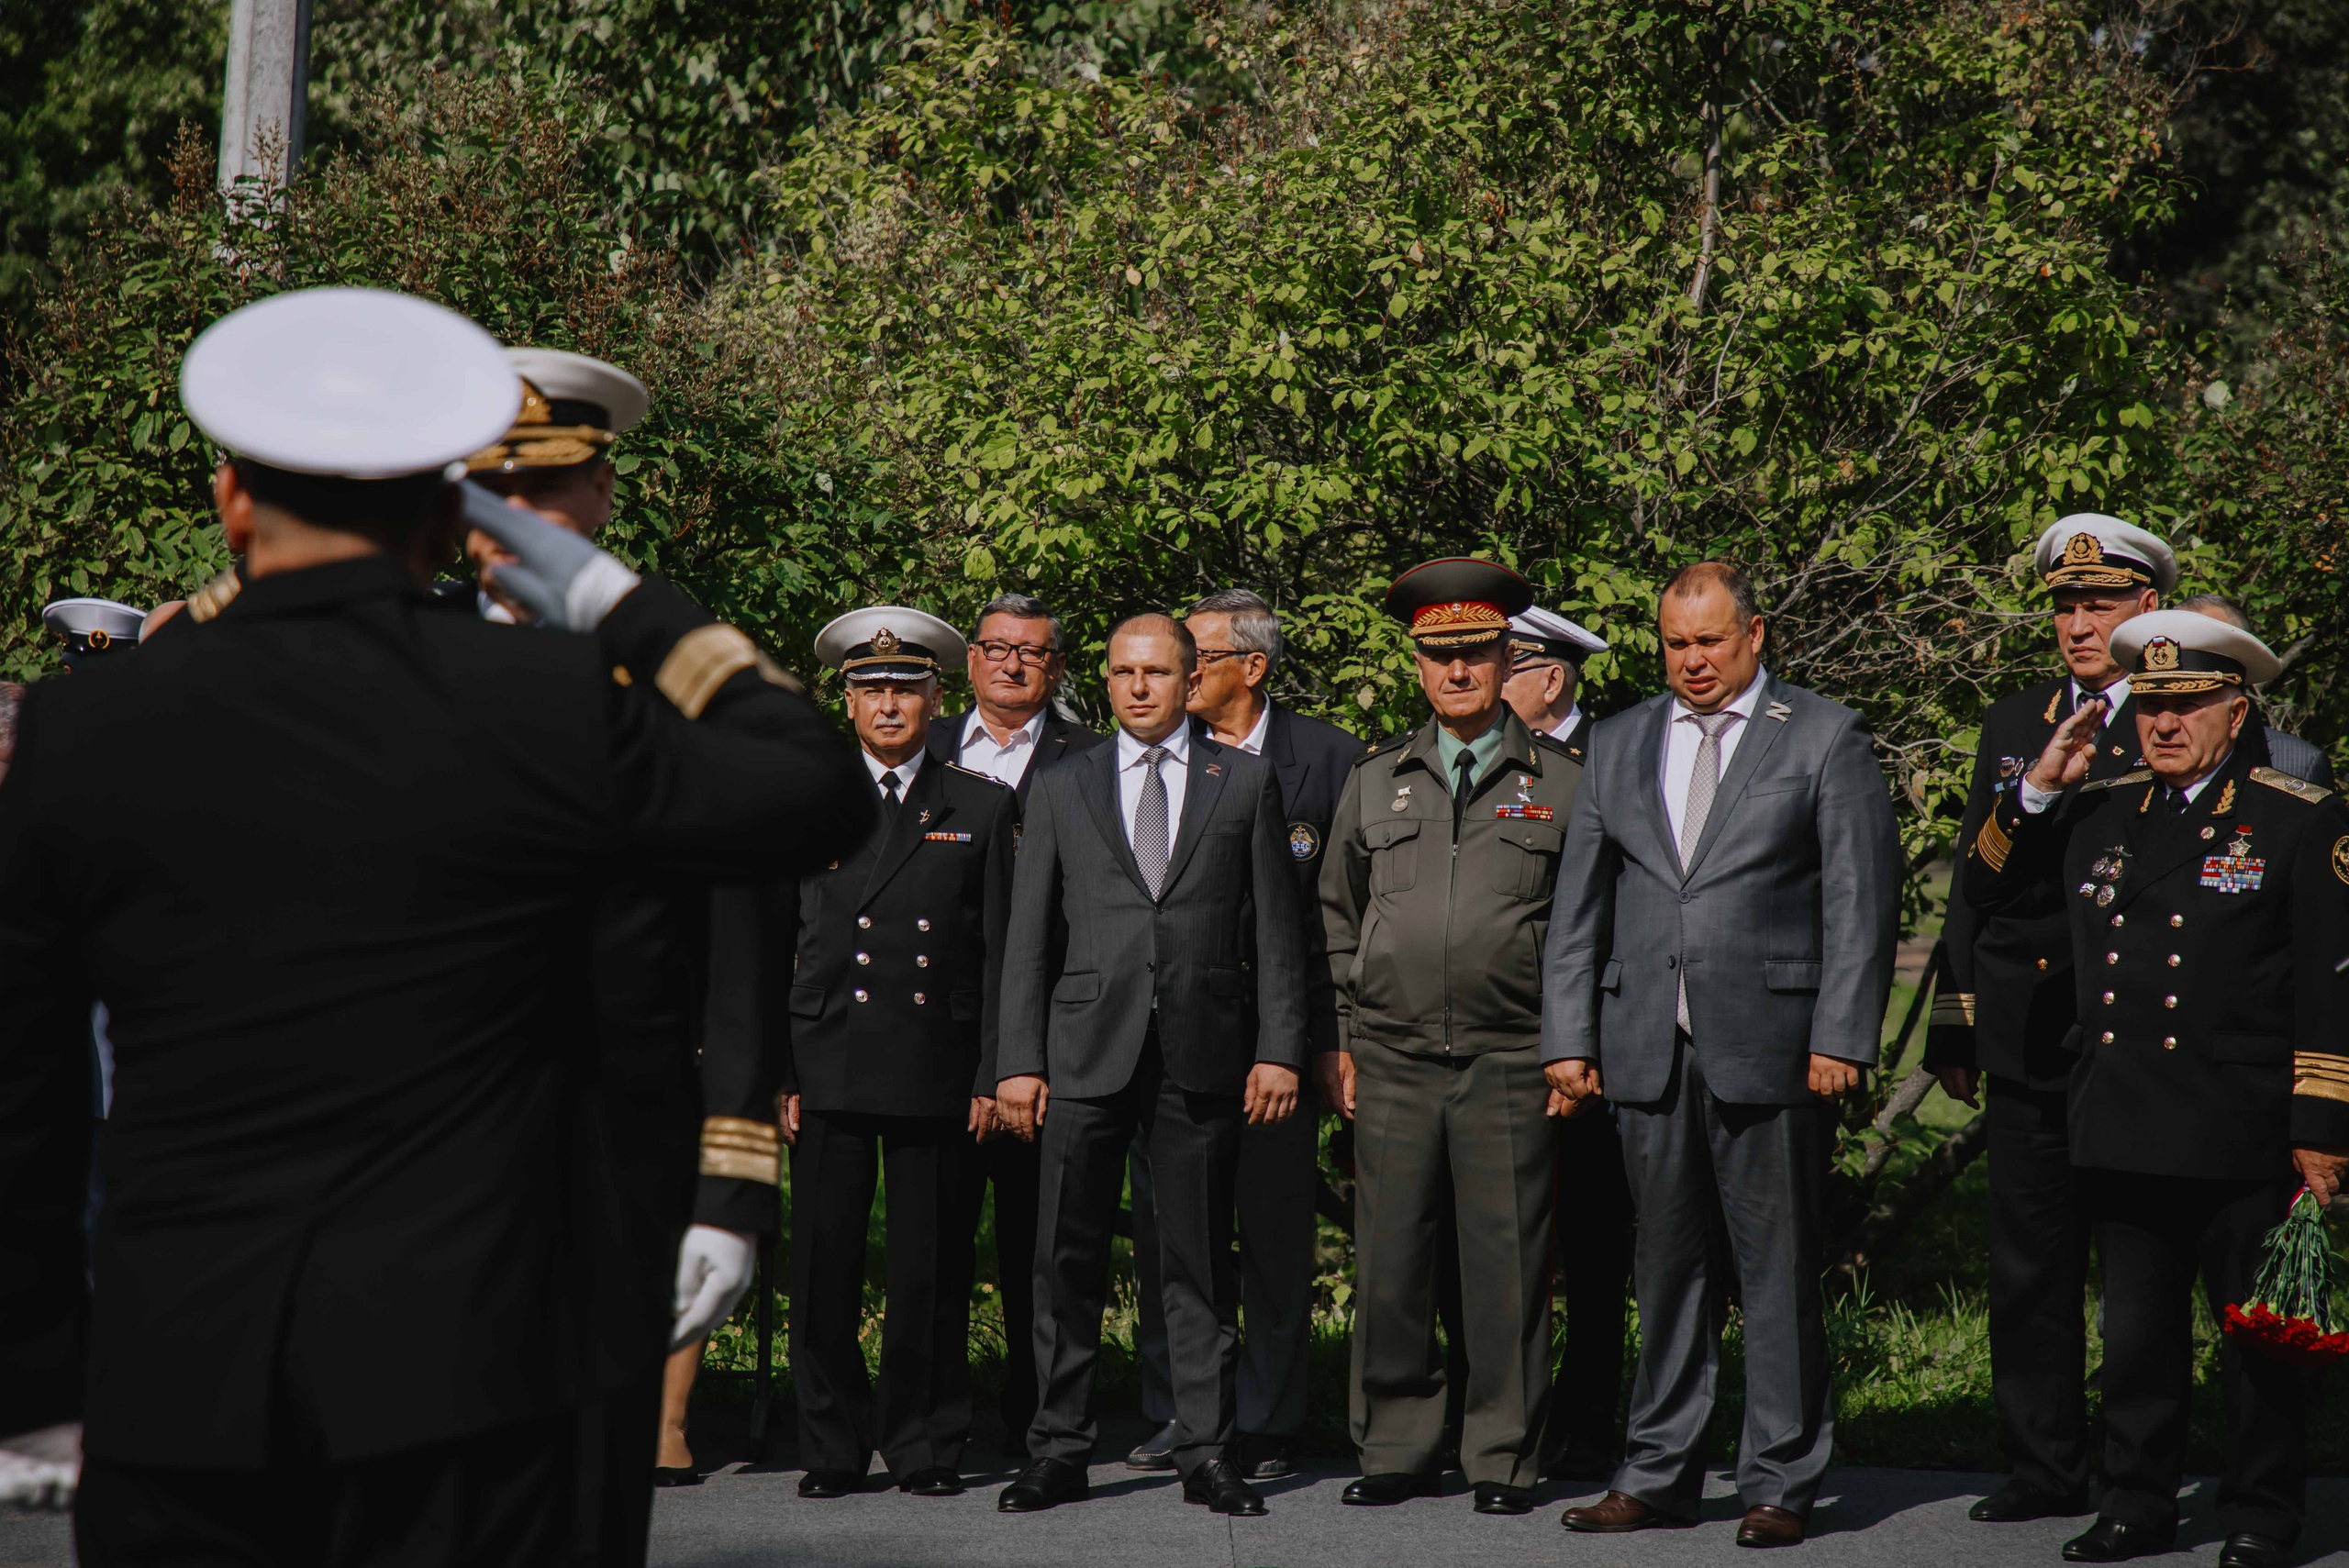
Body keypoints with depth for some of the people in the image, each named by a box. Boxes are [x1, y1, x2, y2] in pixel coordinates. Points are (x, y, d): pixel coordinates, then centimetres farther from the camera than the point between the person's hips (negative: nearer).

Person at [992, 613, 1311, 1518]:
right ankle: (1059, 1451, 9)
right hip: (1086, 1053, 1)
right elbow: (1029, 937, 9)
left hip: (1203, 1055, -1)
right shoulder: (1061, 790, 11)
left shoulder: (1245, 781, 9)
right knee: (1067, 1259, 1)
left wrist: (1278, 1050, -1)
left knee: (1200, 1263, 4)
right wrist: (1018, 1061, 1)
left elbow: (1276, 928, 7)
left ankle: (1206, 1452, 10)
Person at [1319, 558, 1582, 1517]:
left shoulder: (1559, 784, 6)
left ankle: (1503, 1460, 9)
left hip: (1510, 1063, -2)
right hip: (1393, 1060, 2)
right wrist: (1342, 1042, 10)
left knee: (1507, 1267, 0)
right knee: (1389, 1266, 3)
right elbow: (1338, 921, 17)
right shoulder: (1374, 781, 12)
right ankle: (1394, 1450, 14)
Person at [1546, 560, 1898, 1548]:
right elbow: (1579, 902, 14)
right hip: (1648, 1049, 4)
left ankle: (1780, 1483, 8)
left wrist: (1840, 1037, -11)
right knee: (1666, 1268, 9)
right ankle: (1659, 1475, 17)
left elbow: (1861, 899, -3)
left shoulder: (1826, 738, 2)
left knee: (1778, 1271, 0)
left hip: (1771, 1048, -4)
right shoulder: (1619, 743, 14)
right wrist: (1568, 1036, 6)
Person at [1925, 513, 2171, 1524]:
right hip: (2027, 1042, 4)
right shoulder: (2012, 724, 14)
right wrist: (1955, 1026, 11)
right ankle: (2044, 1468, 16)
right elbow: (1971, 883, 16)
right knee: (2028, 1268, 7)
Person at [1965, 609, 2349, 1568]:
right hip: (2124, 1138, 4)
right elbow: (1987, 886, 20)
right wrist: (2039, 788, 5)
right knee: (2135, 1340, 11)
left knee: (2258, 1342, 5)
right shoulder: (2096, 815, 12)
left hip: (2243, 1145, -4)